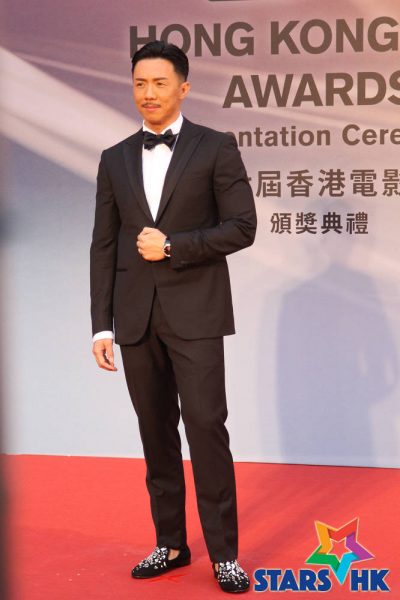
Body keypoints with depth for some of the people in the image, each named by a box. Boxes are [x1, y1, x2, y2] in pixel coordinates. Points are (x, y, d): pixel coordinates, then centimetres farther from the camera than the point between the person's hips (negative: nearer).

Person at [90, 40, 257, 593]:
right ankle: (170, 544, 19)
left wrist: (171, 246, -13)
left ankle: (224, 552, 3)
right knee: (156, 431, 9)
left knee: (206, 427, -7)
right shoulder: (114, 160, 11)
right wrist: (101, 324, 4)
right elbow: (104, 247, 9)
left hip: (194, 313, -4)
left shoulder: (216, 148, 0)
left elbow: (242, 227, -5)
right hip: (136, 316, 4)